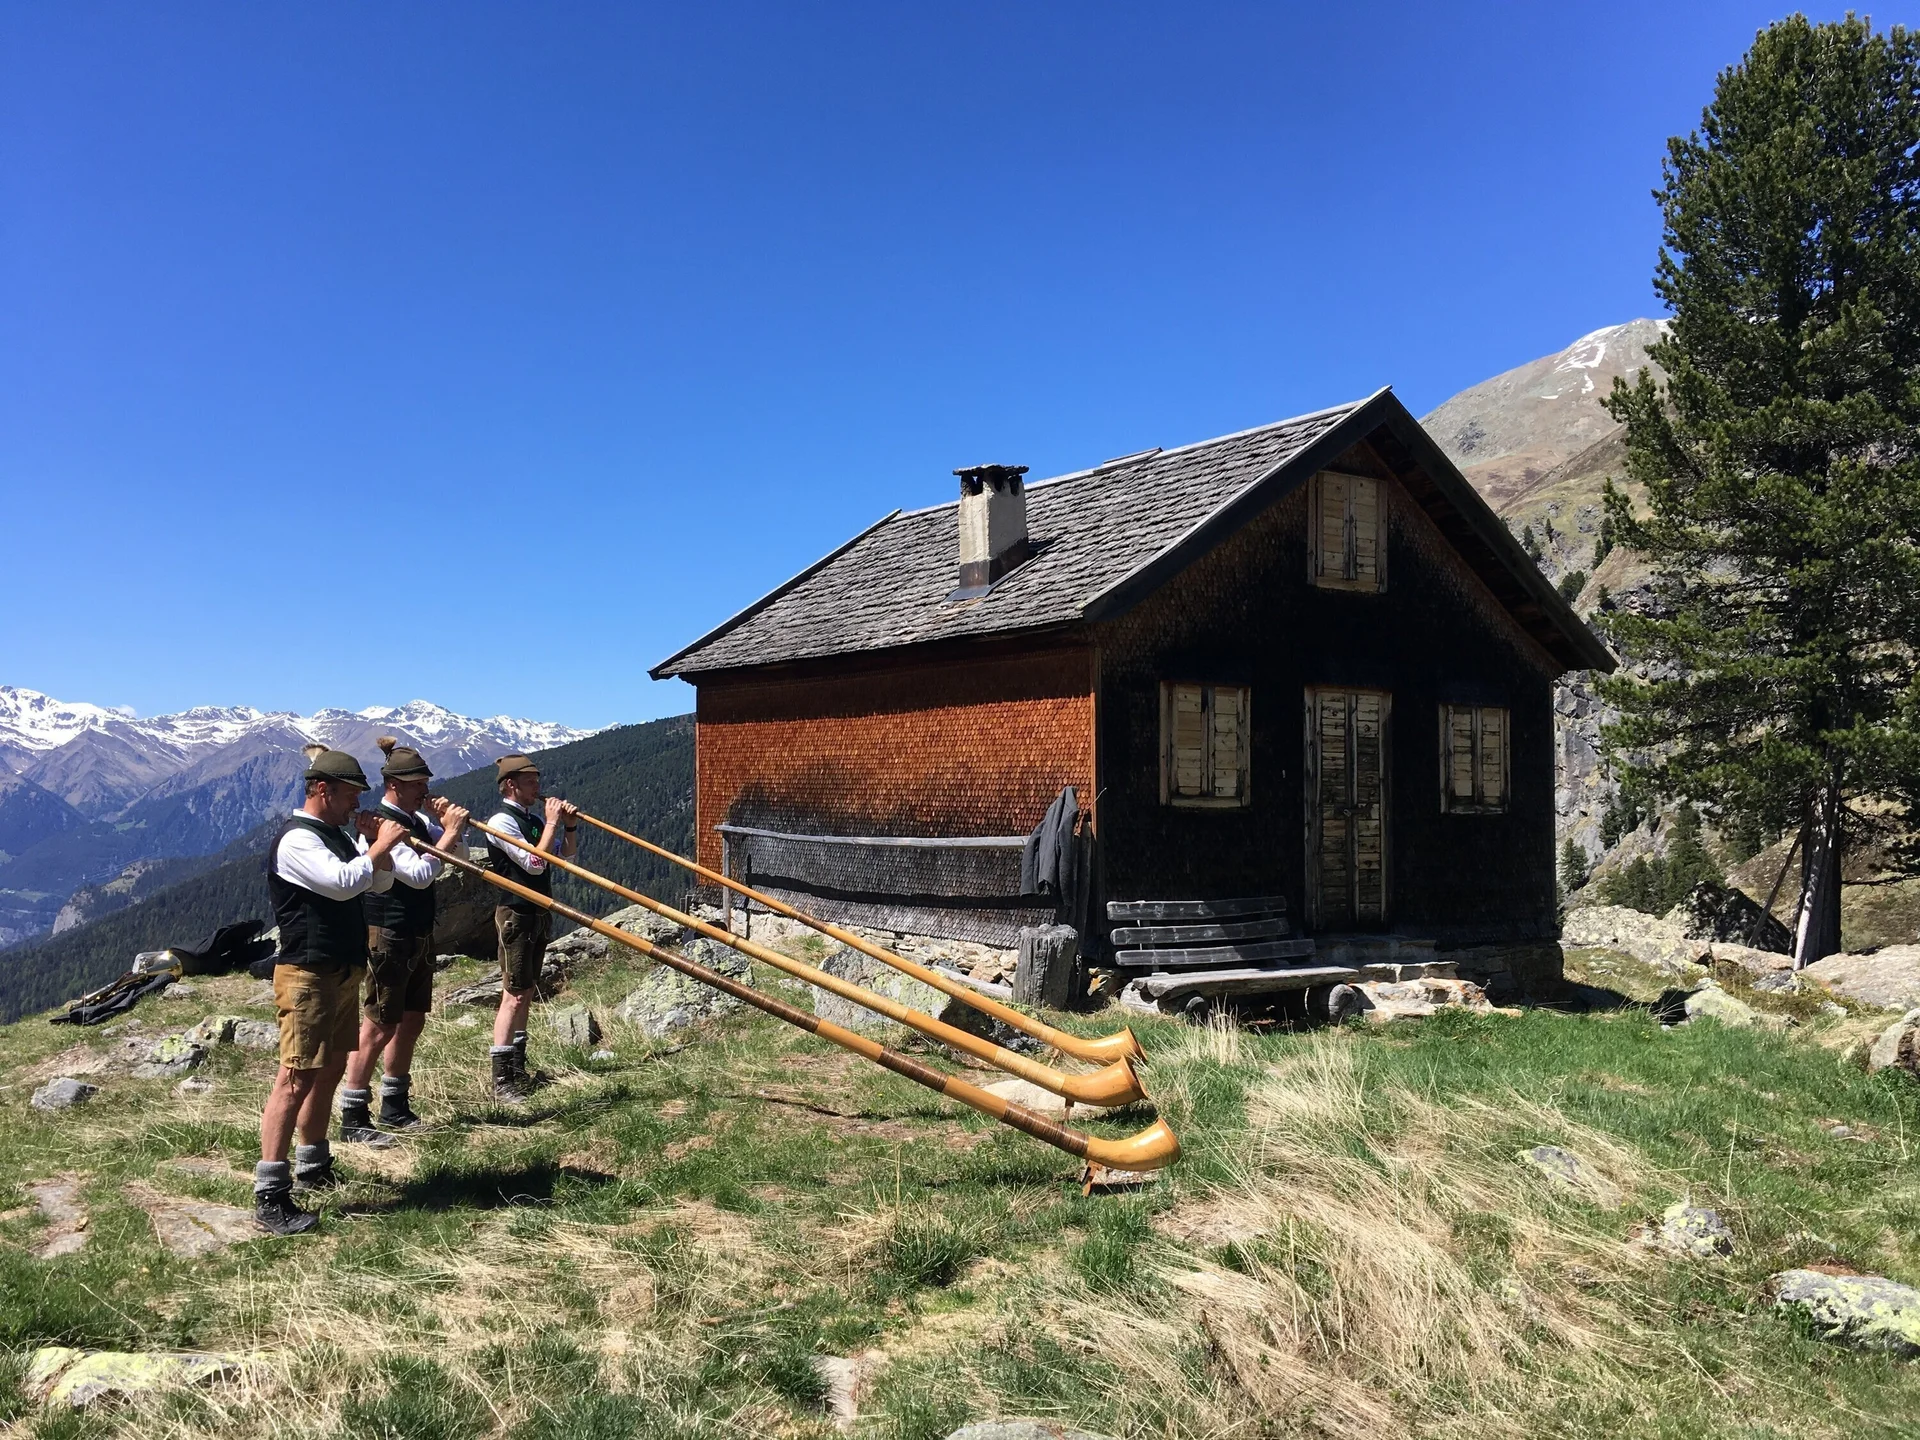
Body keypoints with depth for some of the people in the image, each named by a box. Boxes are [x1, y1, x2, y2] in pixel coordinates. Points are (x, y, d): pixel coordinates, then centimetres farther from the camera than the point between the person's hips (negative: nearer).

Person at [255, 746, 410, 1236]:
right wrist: (381, 845, -18)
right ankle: (269, 1196, -11)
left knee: (330, 1069, 17)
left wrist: (376, 844, 1)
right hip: (308, 975, -10)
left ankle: (313, 1166, 31)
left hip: (343, 971, 10)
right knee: (297, 1077, -12)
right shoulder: (296, 839, -15)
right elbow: (341, 883, -29)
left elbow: (380, 882, 17)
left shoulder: (339, 835, 14)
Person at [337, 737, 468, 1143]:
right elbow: (419, 874, -26)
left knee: (411, 1022, 14)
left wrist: (451, 826, -1)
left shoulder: (417, 821, 10)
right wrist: (448, 834, -21)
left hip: (418, 936, 9)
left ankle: (394, 1108, 25)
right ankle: (353, 1119, 1)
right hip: (388, 937, -9)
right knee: (378, 1027, -6)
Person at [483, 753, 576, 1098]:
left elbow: (567, 855, 18)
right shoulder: (502, 822, -13)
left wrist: (569, 826, 1)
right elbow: (535, 863, -22)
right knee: (514, 995, -9)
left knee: (526, 992, 13)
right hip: (517, 913, -9)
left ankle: (517, 1067, 21)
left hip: (539, 912, 9)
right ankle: (501, 1079, -6)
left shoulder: (535, 814, 11)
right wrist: (551, 824, -17)